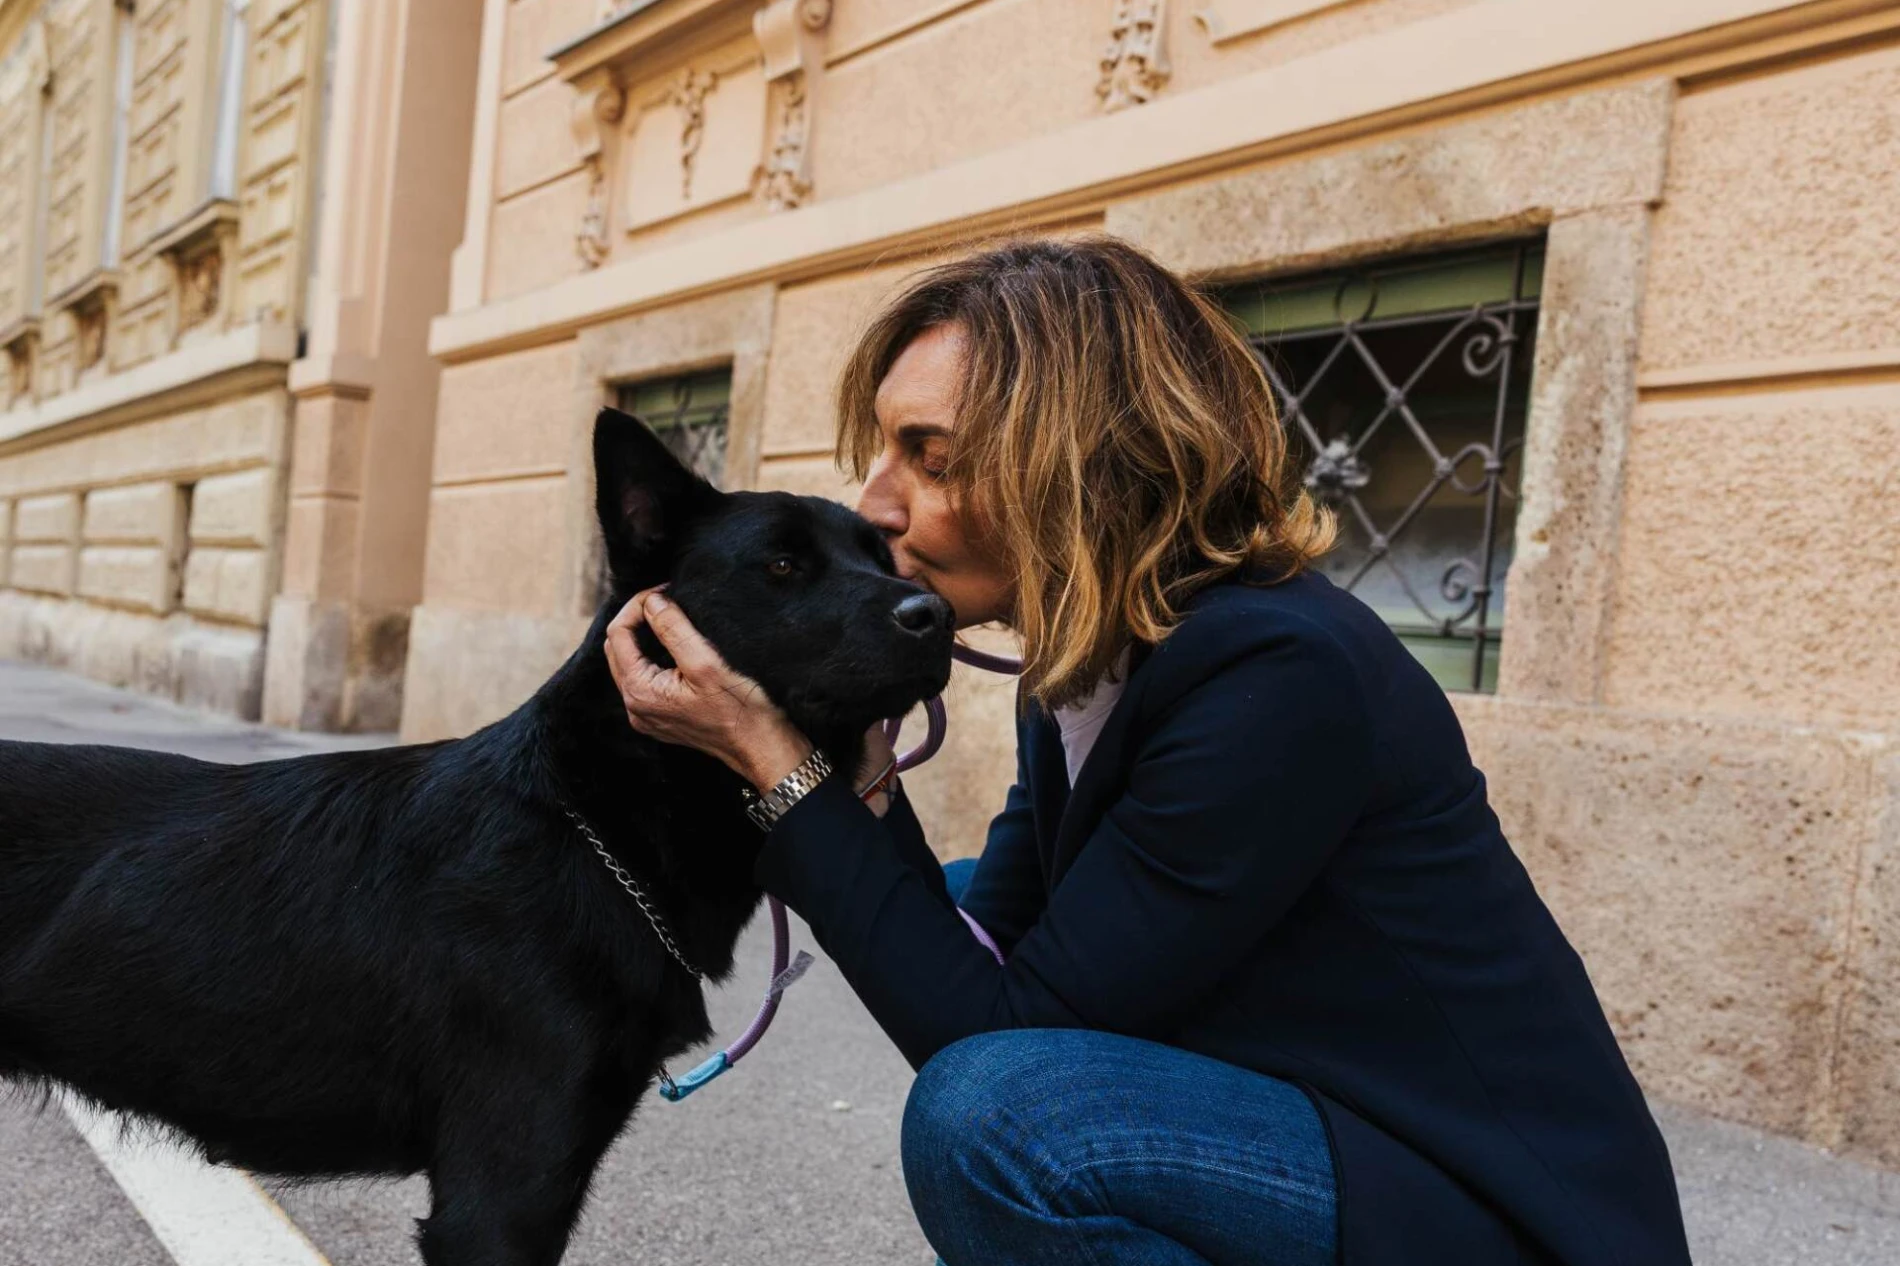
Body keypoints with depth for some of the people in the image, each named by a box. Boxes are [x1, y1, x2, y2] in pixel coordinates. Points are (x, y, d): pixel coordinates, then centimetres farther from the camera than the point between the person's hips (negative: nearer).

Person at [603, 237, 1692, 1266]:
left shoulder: (1278, 675, -28)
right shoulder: (1093, 661, -1)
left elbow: (1008, 1025, -24)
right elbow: (985, 943, -1)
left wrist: (780, 763, -23)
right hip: (1303, 1120, 8)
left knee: (995, 1112, -28)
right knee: (956, 909, 11)